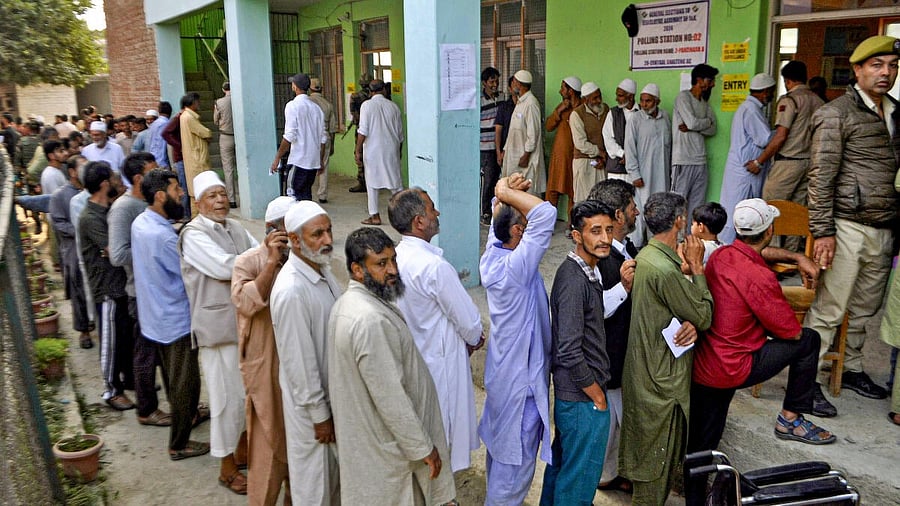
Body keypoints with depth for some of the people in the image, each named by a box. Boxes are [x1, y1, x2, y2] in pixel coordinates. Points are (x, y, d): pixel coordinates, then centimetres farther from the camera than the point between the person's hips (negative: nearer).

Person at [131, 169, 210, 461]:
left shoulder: (139, 223, -1)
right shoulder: (163, 236, -30)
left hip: (155, 315, 9)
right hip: (175, 319, -9)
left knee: (173, 376, 26)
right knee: (184, 381, 6)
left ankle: (190, 414, 48)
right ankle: (179, 445, 19)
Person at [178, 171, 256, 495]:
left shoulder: (235, 227, 10)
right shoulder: (194, 234, -11)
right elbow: (224, 267, -23)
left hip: (247, 321, 7)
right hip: (218, 327, -7)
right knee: (228, 397, 2)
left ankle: (243, 447, 38)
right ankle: (227, 467, 20)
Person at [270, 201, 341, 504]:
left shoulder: (322, 270, -1)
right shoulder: (291, 291, -28)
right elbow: (299, 361, -24)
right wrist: (319, 414, -15)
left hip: (335, 391, 8)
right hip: (311, 402, -8)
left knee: (336, 468, 25)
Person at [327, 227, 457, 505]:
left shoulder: (348, 302, 2)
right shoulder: (370, 320, -31)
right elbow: (390, 396, -28)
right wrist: (423, 447, -18)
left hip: (363, 430, 9)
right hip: (385, 443, -9)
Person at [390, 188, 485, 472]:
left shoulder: (396, 257, -5)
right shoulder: (435, 267, -30)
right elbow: (467, 318, -21)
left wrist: (469, 334, 10)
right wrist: (474, 339, 2)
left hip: (411, 356, 8)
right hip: (440, 359, -8)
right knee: (443, 420, 13)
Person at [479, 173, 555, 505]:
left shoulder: (492, 255, -5)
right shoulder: (514, 268, -30)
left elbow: (501, 212, 10)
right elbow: (545, 214, -39)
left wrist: (505, 194, -11)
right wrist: (507, 193, -27)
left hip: (503, 369, 9)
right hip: (522, 377, -9)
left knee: (500, 446, 26)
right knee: (517, 457, 9)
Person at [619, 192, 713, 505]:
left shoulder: (647, 255, 5)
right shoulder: (665, 270, -26)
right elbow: (704, 317, -16)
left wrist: (690, 324, -13)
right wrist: (696, 266, -10)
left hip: (645, 370, 10)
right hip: (662, 376, -10)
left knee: (647, 447, 24)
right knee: (658, 454, 7)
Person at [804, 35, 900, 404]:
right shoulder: (836, 114, -6)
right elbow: (821, 176, -11)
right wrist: (823, 231, -15)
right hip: (849, 226, -7)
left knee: (864, 310, 15)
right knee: (828, 310, -3)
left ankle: (851, 370, 30)